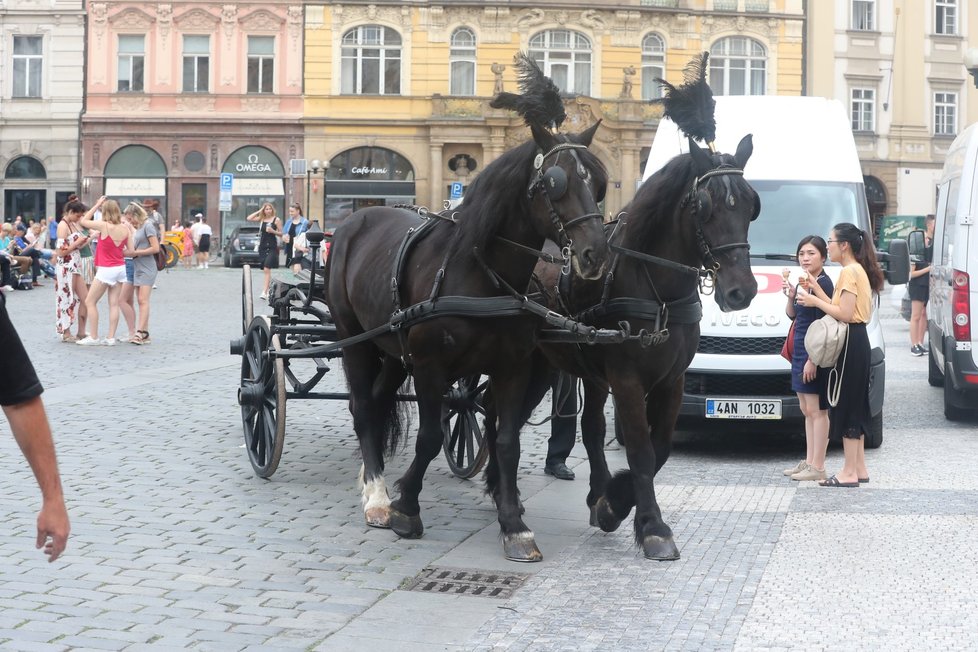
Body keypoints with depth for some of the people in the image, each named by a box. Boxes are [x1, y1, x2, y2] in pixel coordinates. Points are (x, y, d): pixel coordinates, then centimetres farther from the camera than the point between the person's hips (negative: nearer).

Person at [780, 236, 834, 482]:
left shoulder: (823, 284, -15)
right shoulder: (805, 282, 13)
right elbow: (792, 314, 20)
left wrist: (813, 359, -22)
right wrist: (791, 296, 1)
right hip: (800, 352, 10)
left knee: (816, 411, -5)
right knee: (807, 410, 14)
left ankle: (817, 467, -2)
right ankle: (809, 461, 21)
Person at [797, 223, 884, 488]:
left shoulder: (850, 272, -14)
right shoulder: (859, 271, 18)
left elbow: (845, 314, -21)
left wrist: (815, 302, -13)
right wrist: (816, 290, 7)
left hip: (850, 345, -11)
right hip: (857, 342, 11)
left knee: (846, 405, -7)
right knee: (855, 406, 14)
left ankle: (849, 473, -4)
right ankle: (859, 468, 19)